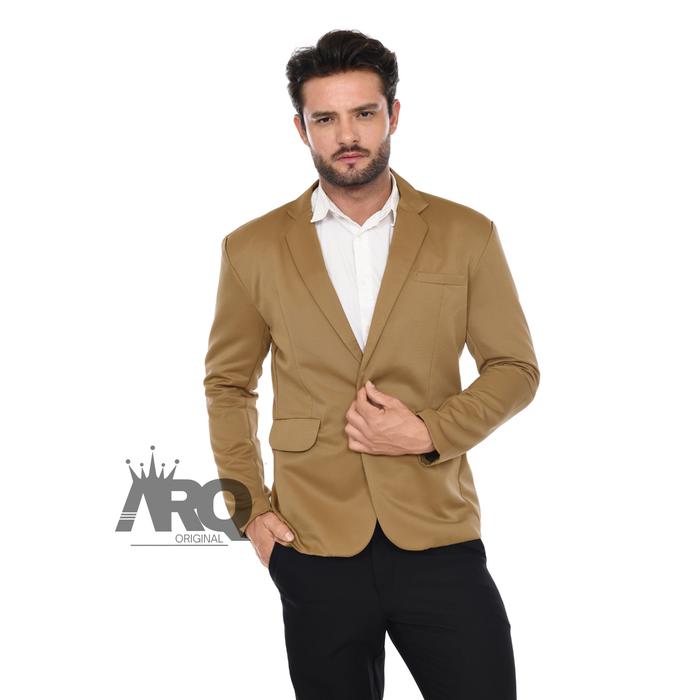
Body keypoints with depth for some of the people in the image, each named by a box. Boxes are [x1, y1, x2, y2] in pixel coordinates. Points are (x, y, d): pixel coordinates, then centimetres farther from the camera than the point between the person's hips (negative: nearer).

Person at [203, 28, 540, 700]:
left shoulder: (467, 235, 2)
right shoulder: (253, 249, 3)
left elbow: (515, 369, 5)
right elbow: (227, 384, 12)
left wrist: (430, 432, -10)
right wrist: (248, 507, 3)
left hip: (439, 539, 0)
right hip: (314, 549, 1)